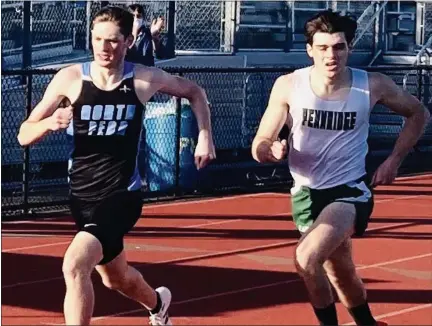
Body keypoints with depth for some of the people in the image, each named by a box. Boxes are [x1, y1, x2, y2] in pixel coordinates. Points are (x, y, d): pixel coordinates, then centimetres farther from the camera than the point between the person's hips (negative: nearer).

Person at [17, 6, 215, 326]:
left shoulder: (144, 79, -8)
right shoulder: (70, 78, -7)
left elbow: (195, 92, 12)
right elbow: (24, 136, -5)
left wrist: (205, 137, 1)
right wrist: (50, 122, -26)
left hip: (122, 195, -4)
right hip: (82, 197, 4)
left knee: (75, 265, -27)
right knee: (116, 279, 25)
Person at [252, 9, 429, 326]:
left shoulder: (373, 85, -12)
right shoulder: (288, 86, -11)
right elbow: (260, 145, -6)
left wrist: (394, 160, -2)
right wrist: (273, 151, -30)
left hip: (351, 189, -3)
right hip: (307, 192, 3)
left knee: (307, 259, -29)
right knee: (342, 275, 18)